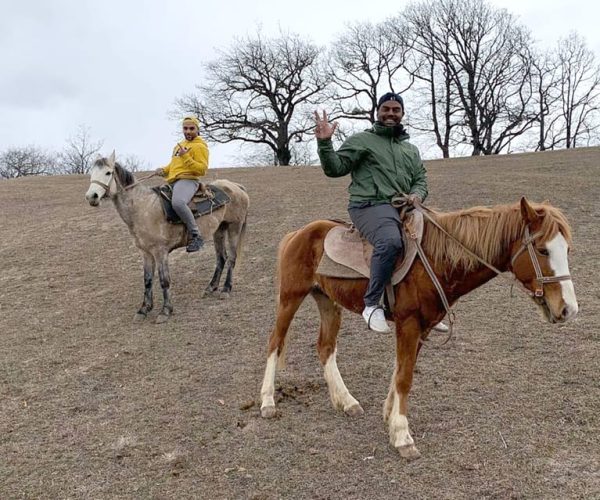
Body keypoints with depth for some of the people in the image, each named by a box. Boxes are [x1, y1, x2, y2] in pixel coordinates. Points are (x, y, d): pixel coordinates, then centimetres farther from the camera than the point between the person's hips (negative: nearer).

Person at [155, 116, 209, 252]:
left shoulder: (200, 146, -2)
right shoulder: (179, 145, 24)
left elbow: (202, 169, -13)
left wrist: (186, 157, -21)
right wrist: (164, 170, 16)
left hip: (188, 180, -10)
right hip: (172, 181, 10)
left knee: (177, 202, -39)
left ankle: (196, 236, -30)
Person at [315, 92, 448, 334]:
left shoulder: (411, 149, 24)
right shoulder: (361, 141, 6)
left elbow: (421, 180, 23)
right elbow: (335, 169, 0)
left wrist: (417, 194, 0)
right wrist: (324, 142, -15)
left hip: (403, 208, 7)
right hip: (370, 206, -7)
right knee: (391, 241, -38)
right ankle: (372, 305, -29)